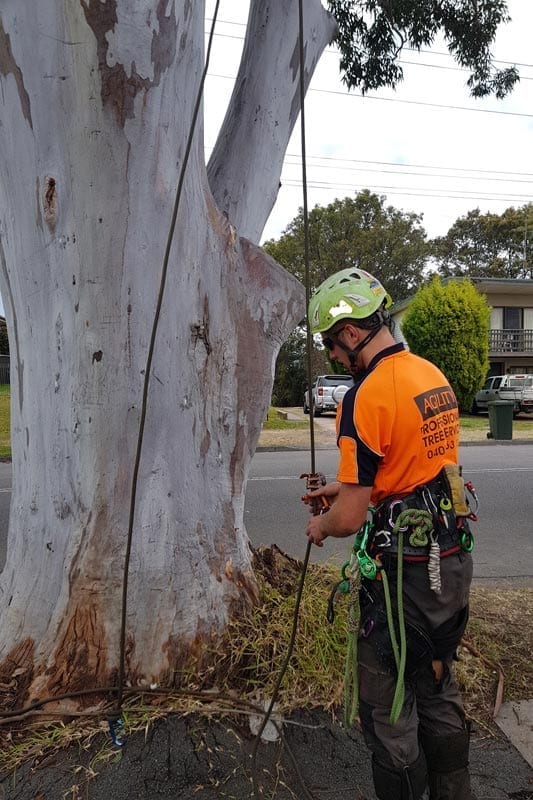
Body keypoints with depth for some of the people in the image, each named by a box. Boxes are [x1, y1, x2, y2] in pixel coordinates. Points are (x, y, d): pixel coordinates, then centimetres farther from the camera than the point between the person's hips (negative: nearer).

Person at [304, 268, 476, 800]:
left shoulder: (366, 396, -22)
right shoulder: (434, 376, 5)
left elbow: (350, 519, -21)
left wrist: (319, 526, 1)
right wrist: (346, 485, 20)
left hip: (403, 572, -9)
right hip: (453, 561, 9)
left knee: (389, 710, 10)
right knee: (438, 690, 25)